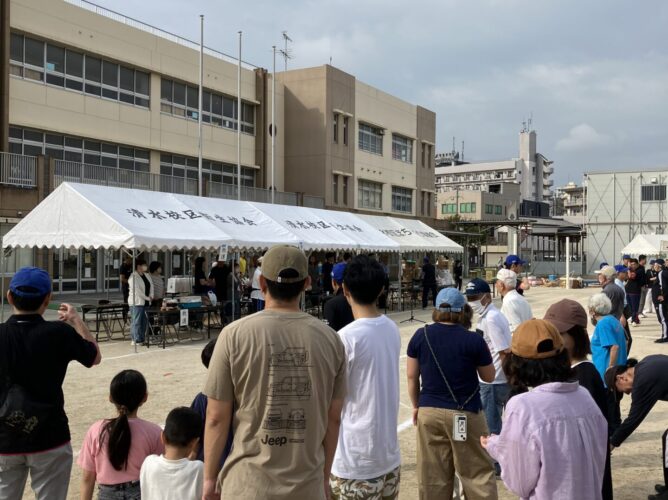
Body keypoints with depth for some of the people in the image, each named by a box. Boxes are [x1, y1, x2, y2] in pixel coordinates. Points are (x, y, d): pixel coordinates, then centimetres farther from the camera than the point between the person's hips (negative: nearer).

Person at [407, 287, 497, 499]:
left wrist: (416, 406, 18)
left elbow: (412, 377, 4)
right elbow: (489, 377, 3)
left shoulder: (420, 336, -3)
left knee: (432, 476, 12)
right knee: (477, 473, 9)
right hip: (465, 414, -3)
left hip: (429, 412, 3)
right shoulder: (474, 340, -12)